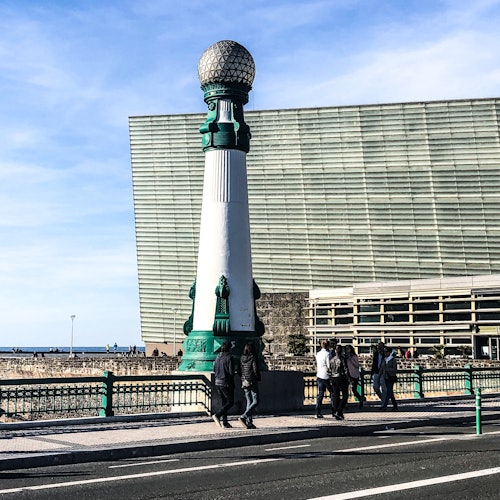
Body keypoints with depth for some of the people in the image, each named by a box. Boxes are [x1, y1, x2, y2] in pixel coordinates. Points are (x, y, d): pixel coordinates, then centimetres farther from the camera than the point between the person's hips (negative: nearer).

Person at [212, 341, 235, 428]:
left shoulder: (218, 357, 7)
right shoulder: (229, 357, -14)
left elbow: (214, 370, 12)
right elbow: (231, 372, -15)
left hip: (217, 382, 7)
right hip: (226, 383, -7)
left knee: (224, 402, 14)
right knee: (230, 402, 2)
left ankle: (224, 422, 13)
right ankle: (217, 415, -13)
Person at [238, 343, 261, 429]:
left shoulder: (241, 358, 6)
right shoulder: (253, 358, -11)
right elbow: (255, 370, -14)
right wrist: (258, 378, 2)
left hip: (244, 382, 7)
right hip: (252, 382, -7)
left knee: (249, 402, 12)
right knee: (255, 401, 0)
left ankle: (249, 422, 9)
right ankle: (243, 417, -15)